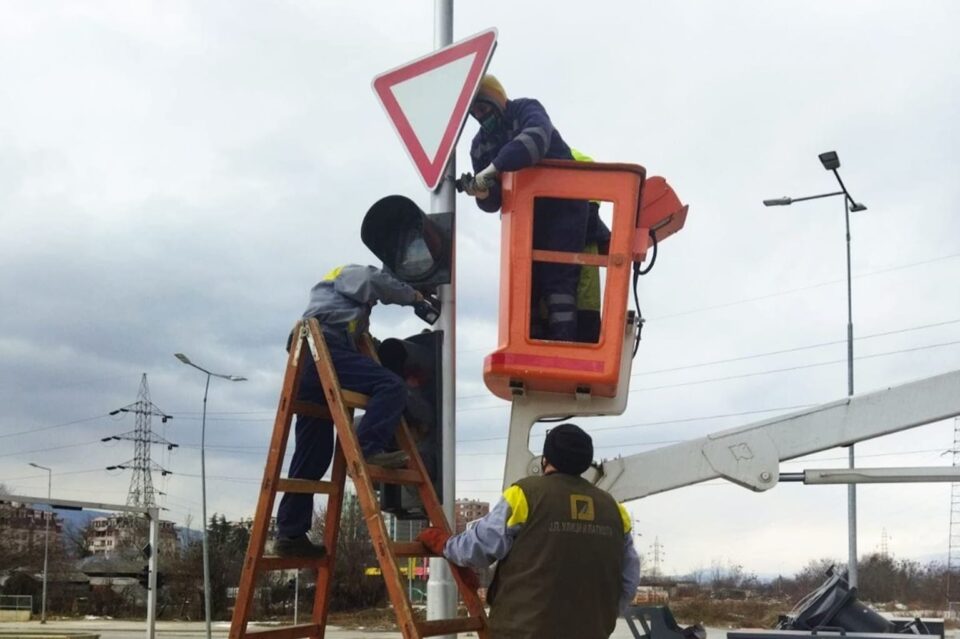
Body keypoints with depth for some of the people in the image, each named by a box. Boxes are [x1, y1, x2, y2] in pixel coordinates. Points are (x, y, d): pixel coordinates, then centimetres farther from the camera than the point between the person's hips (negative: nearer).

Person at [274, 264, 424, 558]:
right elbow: (374, 282, 0)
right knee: (391, 387, -20)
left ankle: (290, 534, 2)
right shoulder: (350, 273, 19)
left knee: (312, 456, 4)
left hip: (306, 365, 9)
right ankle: (369, 450, -36)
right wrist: (411, 295, 11)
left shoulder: (354, 312, 42)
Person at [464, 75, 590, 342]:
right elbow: (495, 201, 6)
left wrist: (493, 168, -41)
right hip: (526, 215, 7)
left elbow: (535, 140, -35)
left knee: (558, 275, -17)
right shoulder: (479, 145, 10)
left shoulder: (526, 110, -9)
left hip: (562, 205, -7)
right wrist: (483, 194, -19)